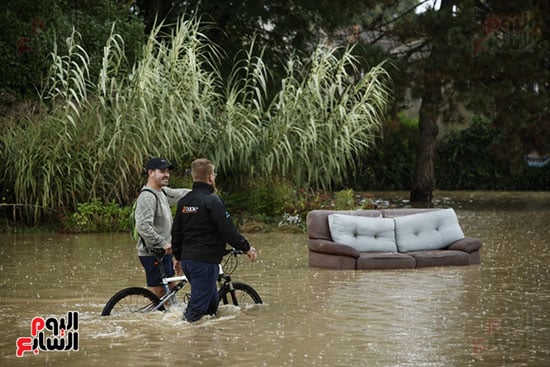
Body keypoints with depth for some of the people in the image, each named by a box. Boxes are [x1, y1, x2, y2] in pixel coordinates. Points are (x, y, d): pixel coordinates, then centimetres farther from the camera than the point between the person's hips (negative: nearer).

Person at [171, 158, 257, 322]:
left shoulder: (184, 201, 11)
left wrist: (178, 257, 28)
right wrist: (247, 248, -4)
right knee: (198, 306, -6)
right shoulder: (212, 201, -14)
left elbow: (176, 232, 18)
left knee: (212, 303, 21)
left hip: (187, 259, 9)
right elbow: (228, 230, -16)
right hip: (205, 260, -9)